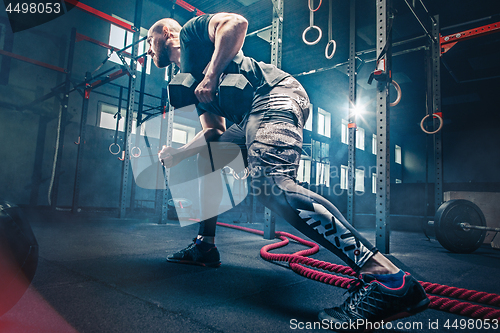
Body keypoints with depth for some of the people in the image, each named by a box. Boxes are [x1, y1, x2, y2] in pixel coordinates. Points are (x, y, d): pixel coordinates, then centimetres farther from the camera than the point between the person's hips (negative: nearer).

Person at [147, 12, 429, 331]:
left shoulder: (191, 31, 13)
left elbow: (236, 22, -8)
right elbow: (213, 131, 27)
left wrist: (210, 77, -9)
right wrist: (177, 154, 18)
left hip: (274, 94, -10)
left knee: (270, 185, -30)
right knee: (207, 156, 22)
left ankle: (389, 278, -34)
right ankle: (205, 245, 24)